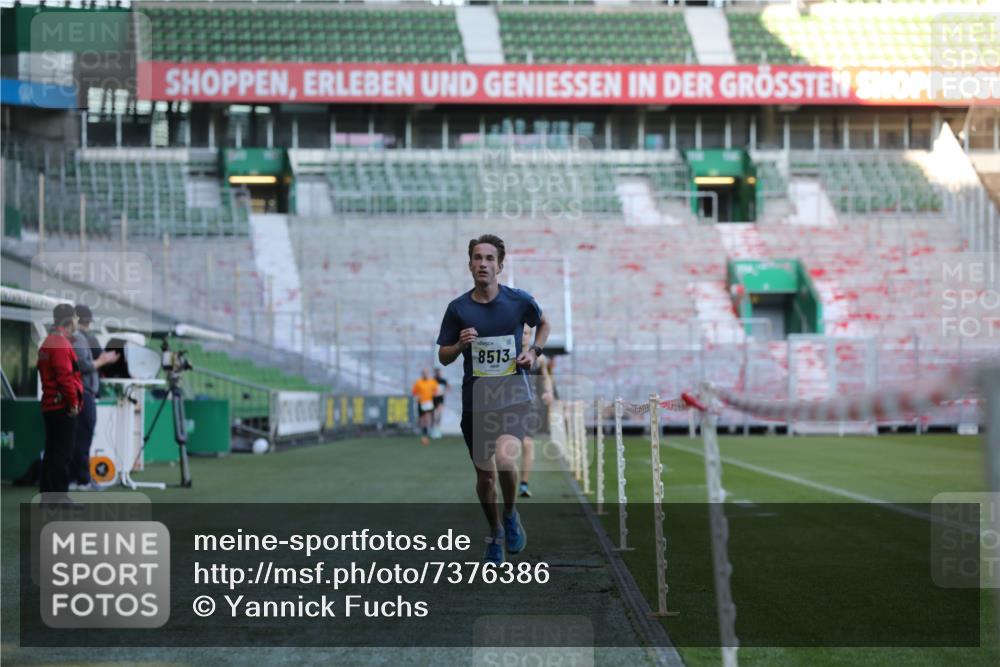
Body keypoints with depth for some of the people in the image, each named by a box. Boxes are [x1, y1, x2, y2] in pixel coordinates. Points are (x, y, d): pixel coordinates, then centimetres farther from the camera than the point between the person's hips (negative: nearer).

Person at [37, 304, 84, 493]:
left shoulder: (48, 342, 17)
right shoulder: (61, 343, -15)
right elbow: (65, 376, -21)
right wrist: (74, 403, -16)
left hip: (49, 405, 10)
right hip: (63, 406, -10)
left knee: (51, 453, 14)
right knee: (62, 454, -8)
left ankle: (46, 492, 18)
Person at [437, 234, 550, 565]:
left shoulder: (519, 300, -3)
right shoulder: (458, 308, -2)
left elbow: (543, 324, 18)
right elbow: (443, 357, 5)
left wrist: (534, 351, 0)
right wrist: (460, 345, -16)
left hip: (513, 394, -2)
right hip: (475, 399, 2)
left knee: (504, 459, -26)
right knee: (484, 475, 10)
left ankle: (511, 514, 4)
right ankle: (495, 534, 34)